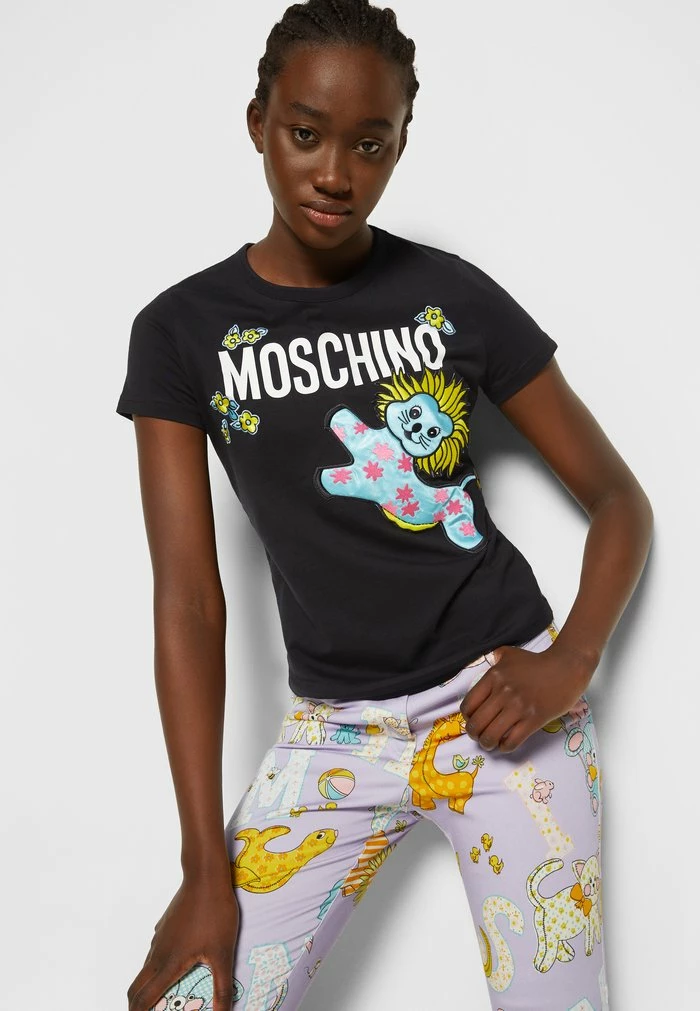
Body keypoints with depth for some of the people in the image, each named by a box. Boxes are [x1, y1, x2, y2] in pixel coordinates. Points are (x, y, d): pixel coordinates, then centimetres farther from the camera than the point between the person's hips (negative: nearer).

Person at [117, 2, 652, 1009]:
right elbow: (187, 596, -5)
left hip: (503, 696, 0)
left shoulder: (456, 297, 0)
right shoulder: (183, 330, -1)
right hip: (336, 731, 1)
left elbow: (618, 495, 6)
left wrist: (571, 662, -13)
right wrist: (206, 867, -9)